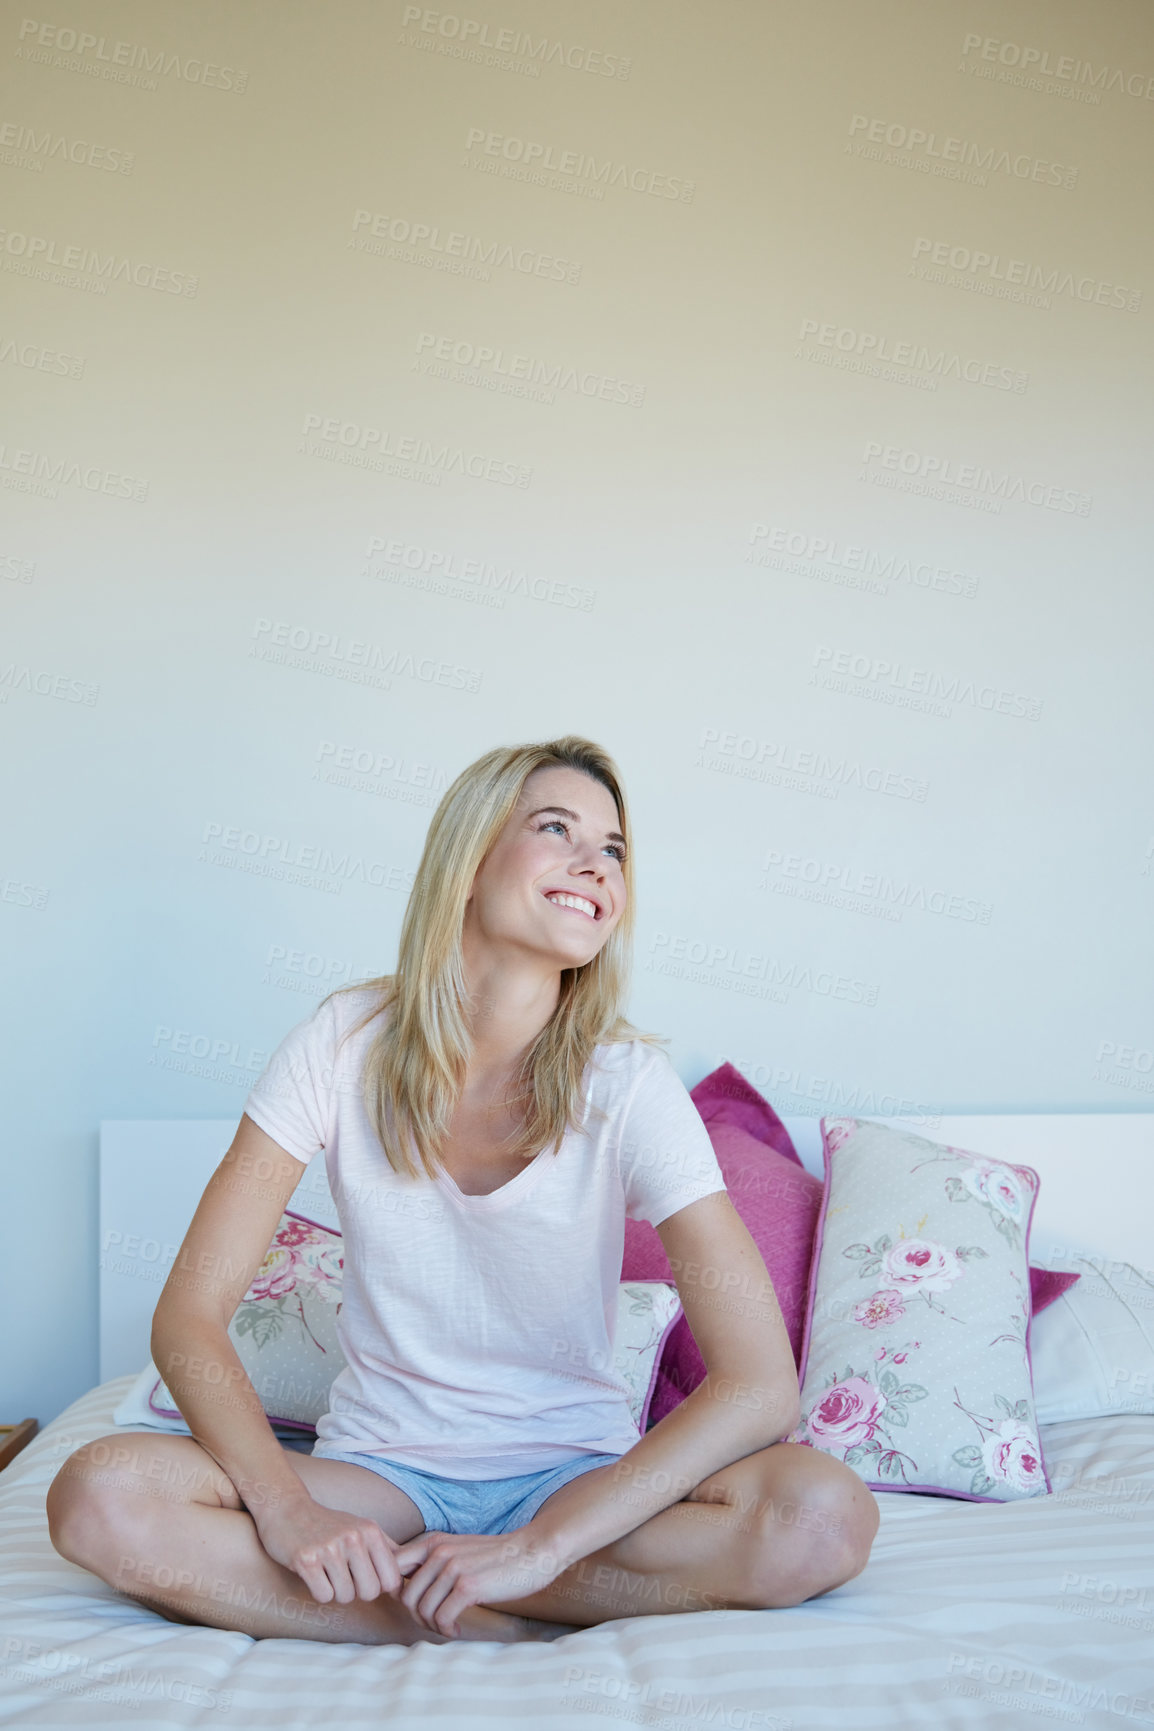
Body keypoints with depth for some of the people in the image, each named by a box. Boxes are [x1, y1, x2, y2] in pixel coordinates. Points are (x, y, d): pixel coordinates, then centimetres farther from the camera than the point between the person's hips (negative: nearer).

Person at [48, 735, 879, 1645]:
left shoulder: (629, 1083, -14)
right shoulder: (347, 1041, -10)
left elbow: (761, 1383, -20)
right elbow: (190, 1314, -10)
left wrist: (536, 1549, -26)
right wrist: (288, 1512, -25)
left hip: (575, 1474, -1)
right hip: (382, 1470, 1)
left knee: (826, 1516, -29)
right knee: (99, 1499, -26)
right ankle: (525, 1632, -19)